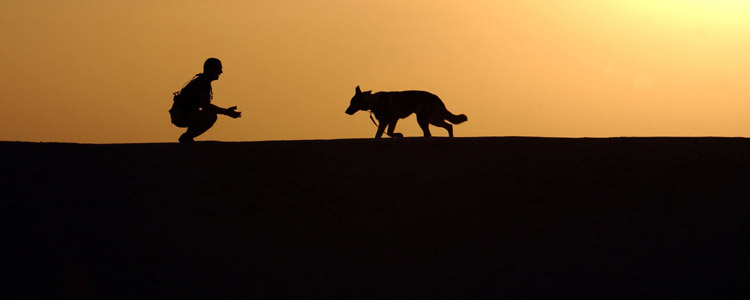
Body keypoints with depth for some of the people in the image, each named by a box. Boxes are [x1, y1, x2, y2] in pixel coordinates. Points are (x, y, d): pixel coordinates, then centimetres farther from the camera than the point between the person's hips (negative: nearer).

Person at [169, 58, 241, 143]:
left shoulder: (201, 80, 19)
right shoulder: (203, 82, -13)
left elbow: (205, 105, 23)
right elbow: (205, 106, -22)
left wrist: (226, 111, 13)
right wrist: (226, 112, -16)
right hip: (180, 115, -10)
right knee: (211, 116, -24)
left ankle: (186, 137, 13)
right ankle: (186, 137, -10)